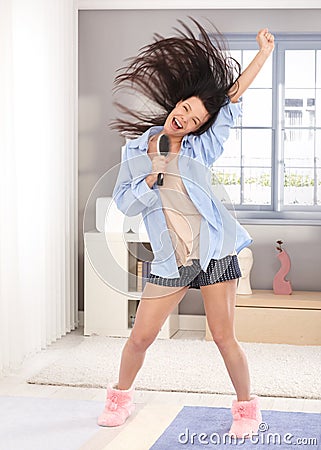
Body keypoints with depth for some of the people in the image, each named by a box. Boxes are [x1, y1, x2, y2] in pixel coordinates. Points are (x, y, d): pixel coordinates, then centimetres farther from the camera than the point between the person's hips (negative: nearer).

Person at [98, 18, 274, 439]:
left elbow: (232, 101, -1)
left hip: (214, 252, -1)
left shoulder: (199, 149, 2)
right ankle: (120, 397, 29)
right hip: (170, 262, 2)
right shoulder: (136, 149, 6)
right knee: (140, 336, 6)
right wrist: (151, 178, -14)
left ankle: (247, 408, 20)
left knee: (224, 337, 2)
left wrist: (264, 53, -4)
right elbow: (124, 203, 2)